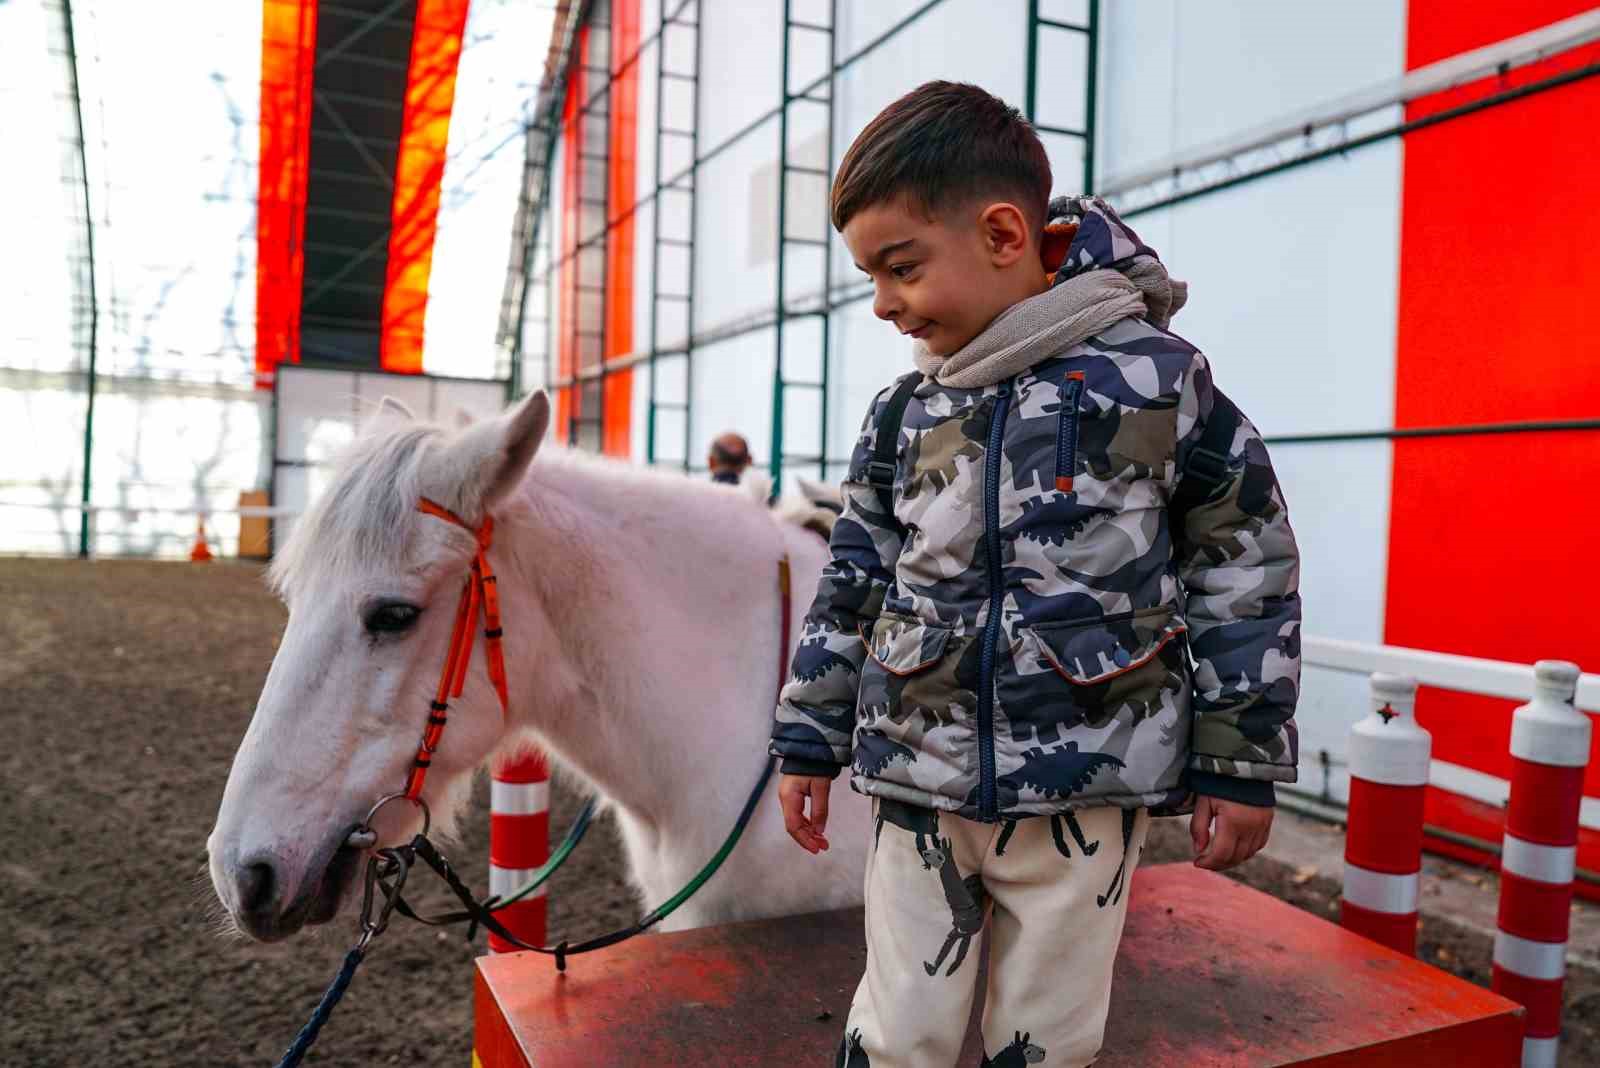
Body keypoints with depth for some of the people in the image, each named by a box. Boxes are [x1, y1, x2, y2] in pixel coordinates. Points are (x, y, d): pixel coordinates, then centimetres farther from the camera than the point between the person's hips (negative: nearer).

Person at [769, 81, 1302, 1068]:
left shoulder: (1154, 378, -8)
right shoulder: (904, 414, 4)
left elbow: (1248, 569, -3)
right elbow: (854, 583, 10)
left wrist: (1242, 763, -1)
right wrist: (810, 742, 12)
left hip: (1086, 791, -3)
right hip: (919, 787, 3)